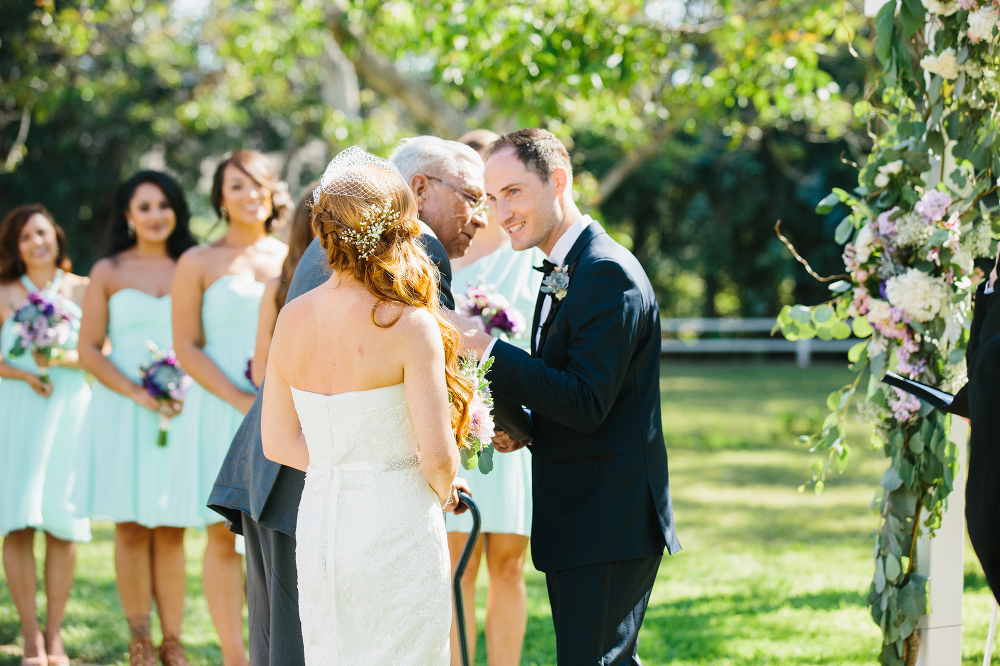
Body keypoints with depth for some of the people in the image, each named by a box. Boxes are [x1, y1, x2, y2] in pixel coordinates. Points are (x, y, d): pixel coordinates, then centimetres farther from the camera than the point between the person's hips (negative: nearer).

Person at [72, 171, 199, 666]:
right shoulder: (108, 273, 7)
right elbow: (88, 350, 2)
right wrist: (137, 393, -11)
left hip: (181, 411, 0)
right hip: (122, 409, 0)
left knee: (171, 530, -1)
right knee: (131, 527, -1)